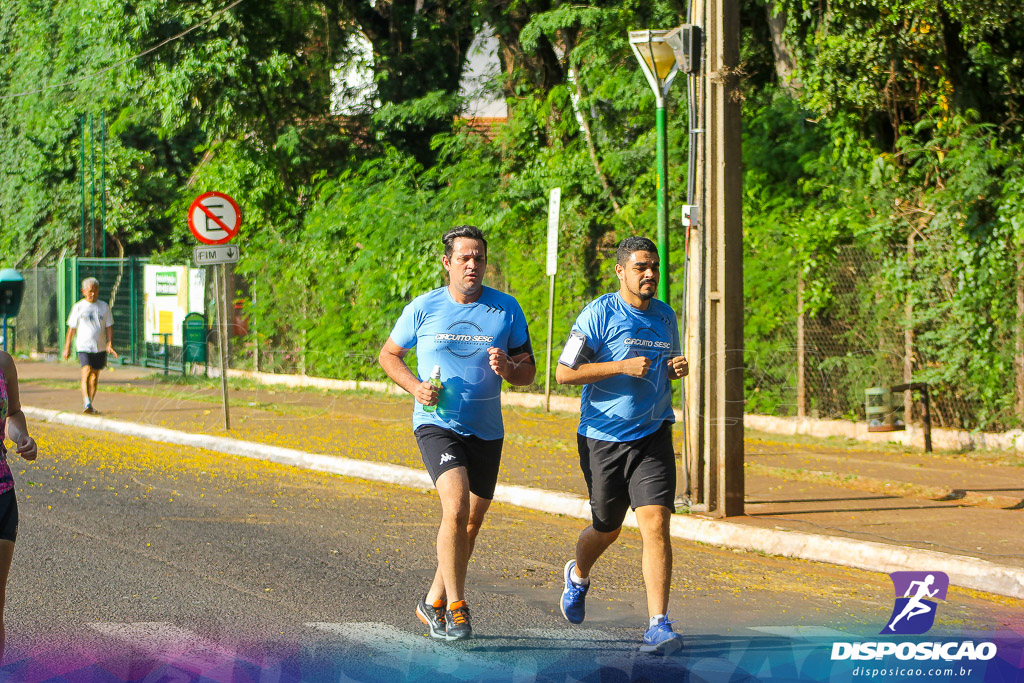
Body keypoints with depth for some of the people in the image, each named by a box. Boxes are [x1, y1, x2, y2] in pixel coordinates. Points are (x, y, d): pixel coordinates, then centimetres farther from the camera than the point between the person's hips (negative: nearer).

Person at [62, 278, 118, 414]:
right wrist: (67, 347, 6)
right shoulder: (79, 307, 2)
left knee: (95, 375, 9)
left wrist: (110, 344, -4)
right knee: (86, 372, -20)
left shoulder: (104, 307, 8)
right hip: (84, 346, -3)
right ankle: (86, 403, -28)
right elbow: (71, 328, 6)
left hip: (100, 348, 3)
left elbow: (109, 326, 9)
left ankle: (89, 405, 21)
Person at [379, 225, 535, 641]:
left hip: (486, 431, 4)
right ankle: (456, 608, -18)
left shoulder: (506, 310, 3)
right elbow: (389, 355, 10)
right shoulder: (424, 308, -2)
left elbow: (528, 373, 7)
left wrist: (507, 368, -17)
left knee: (472, 522, 11)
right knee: (456, 506, -23)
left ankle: (434, 602, 30)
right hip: (437, 423, -4)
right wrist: (415, 386, -9)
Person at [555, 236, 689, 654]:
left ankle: (658, 627, -14)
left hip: (653, 436, 3)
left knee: (655, 524, -13)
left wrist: (676, 369, 2)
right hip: (603, 438, -3)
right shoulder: (599, 314, -8)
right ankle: (578, 576, 47)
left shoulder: (665, 316, 10)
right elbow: (564, 372, -12)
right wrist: (623, 367, -20)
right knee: (607, 529, 11)